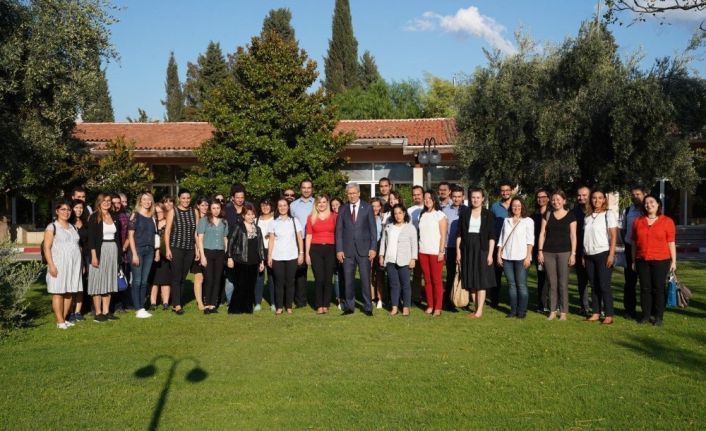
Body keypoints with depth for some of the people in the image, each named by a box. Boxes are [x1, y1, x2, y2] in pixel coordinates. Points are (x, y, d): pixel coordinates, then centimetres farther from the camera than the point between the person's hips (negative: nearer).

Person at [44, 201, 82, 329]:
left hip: (73, 264, 5)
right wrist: (51, 265, -16)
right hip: (59, 264, -5)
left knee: (69, 292, 4)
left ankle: (64, 318, 11)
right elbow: (47, 247, -6)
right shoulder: (52, 227, 0)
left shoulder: (73, 227, 17)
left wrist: (81, 263, 12)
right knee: (58, 292, -4)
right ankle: (60, 321, -2)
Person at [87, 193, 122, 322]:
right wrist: (94, 255, -16)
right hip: (100, 251, -5)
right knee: (98, 281, -2)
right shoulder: (94, 218, -4)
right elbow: (91, 238, -9)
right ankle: (97, 313, 3)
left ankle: (106, 311, 13)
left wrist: (120, 255, 9)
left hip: (113, 251, 5)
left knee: (109, 281, 8)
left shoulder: (115, 217, 11)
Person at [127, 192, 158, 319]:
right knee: (137, 280, -4)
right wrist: (134, 253, -14)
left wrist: (157, 251, 10)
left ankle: (142, 307, 14)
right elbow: (130, 235, -8)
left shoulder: (152, 217, 13)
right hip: (137, 249, -5)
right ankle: (138, 310, -1)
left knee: (144, 281, 8)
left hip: (149, 251, 5)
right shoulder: (135, 215, -3)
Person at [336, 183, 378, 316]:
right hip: (347, 250, 2)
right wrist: (339, 250, -1)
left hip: (364, 249, -1)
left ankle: (367, 307, 10)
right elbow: (339, 230, 7)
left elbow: (373, 229, 2)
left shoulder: (367, 207, 5)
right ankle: (349, 306, 14)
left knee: (365, 279, 0)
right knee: (348, 280, 4)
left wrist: (373, 248, -5)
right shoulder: (343, 209, 9)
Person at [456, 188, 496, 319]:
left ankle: (480, 310, -1)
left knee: (481, 280, -3)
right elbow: (459, 234, 6)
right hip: (468, 249, 3)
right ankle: (476, 308, 15)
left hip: (482, 249, -2)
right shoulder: (464, 213, 6)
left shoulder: (488, 215, 1)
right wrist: (458, 251, 1)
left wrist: (490, 254, -8)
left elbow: (492, 236, -1)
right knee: (471, 280, 6)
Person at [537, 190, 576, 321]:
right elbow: (542, 233, 8)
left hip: (564, 252, -2)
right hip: (548, 252, 2)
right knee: (552, 283, 5)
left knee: (563, 283, 0)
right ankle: (552, 311, 11)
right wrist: (540, 251, 1)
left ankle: (563, 312, 7)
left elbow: (573, 236, 2)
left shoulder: (570, 216, 3)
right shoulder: (548, 214, 9)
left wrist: (573, 253, -5)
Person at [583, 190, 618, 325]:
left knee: (604, 285, -6)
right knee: (594, 286, 7)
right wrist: (583, 255, 10)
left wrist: (611, 254, -14)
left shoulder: (608, 214, -1)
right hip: (589, 255, 5)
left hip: (603, 253, -5)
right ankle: (595, 313, 12)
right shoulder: (587, 217, 13)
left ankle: (609, 315, -1)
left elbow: (613, 236, -6)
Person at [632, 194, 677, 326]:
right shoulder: (638, 221, 8)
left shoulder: (667, 221, 0)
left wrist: (674, 261, -2)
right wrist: (633, 260, 9)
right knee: (645, 288, 6)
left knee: (658, 289, 3)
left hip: (661, 260, -3)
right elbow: (634, 243, 11)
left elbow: (671, 243, 0)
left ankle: (659, 317, 12)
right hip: (642, 261, 3)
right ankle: (646, 315, 14)